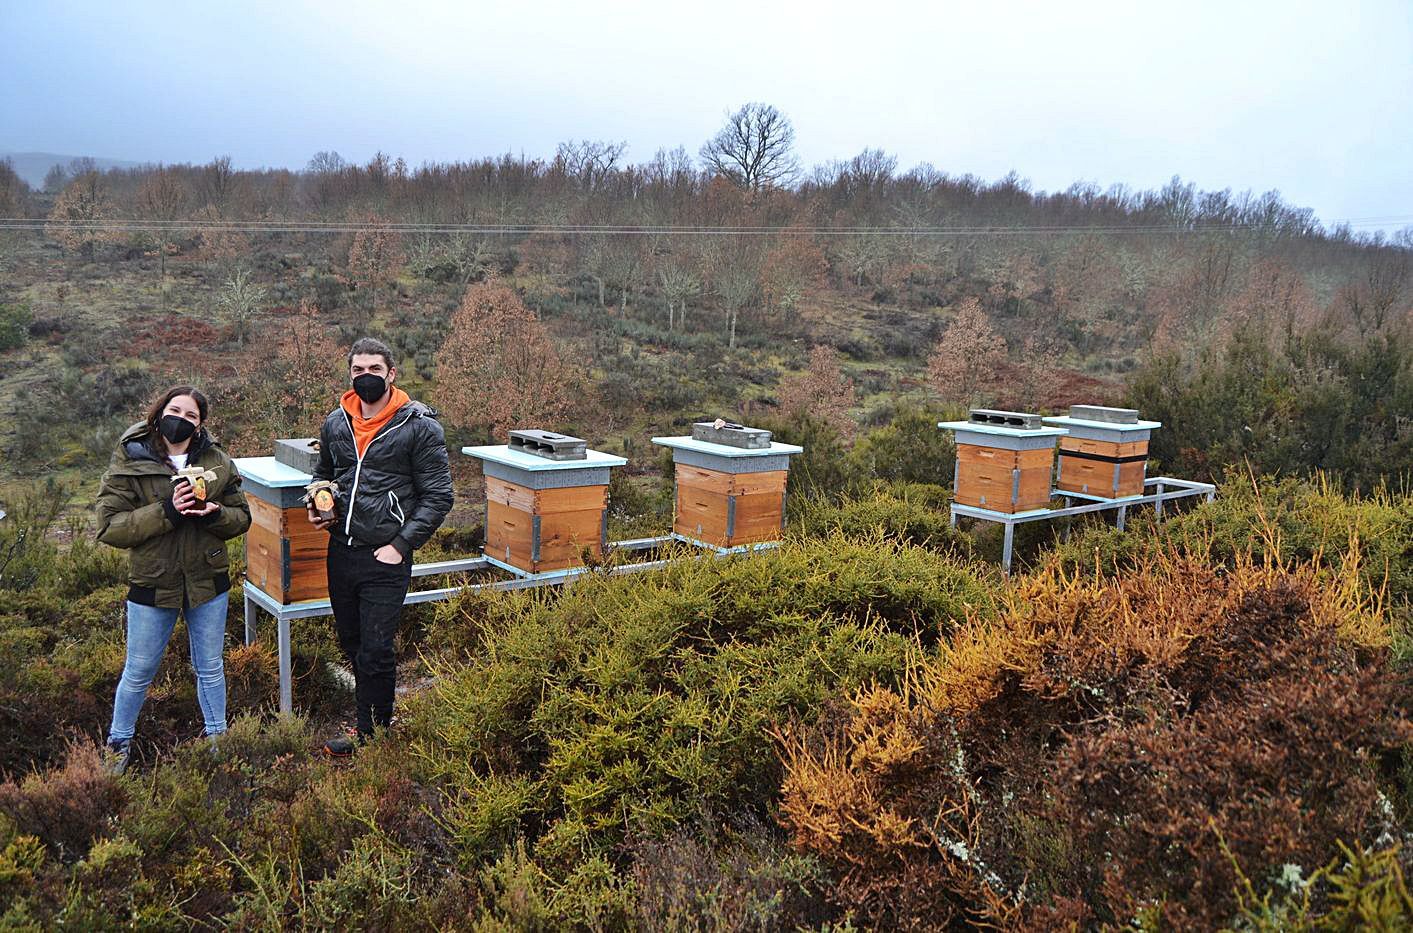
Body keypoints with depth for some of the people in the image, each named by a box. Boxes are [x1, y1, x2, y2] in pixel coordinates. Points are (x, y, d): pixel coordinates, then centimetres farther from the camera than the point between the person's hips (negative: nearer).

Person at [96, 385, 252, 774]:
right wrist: (165, 511, -25)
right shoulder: (129, 463, -9)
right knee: (138, 672, 12)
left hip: (208, 581, 2)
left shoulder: (217, 462, -2)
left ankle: (217, 737, 35)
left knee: (210, 668, 16)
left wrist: (214, 513, -19)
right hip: (152, 584, -2)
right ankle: (119, 742, 35)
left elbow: (241, 518, 3)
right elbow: (109, 527, -13)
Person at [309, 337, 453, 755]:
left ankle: (370, 732, 13)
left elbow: (437, 496, -8)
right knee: (351, 643, 17)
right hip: (341, 552, 6)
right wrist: (317, 506, 5)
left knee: (375, 651, -3)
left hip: (386, 557, -6)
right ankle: (378, 718, 33)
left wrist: (401, 545, -14)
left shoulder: (419, 426, -9)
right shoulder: (335, 423, 8)